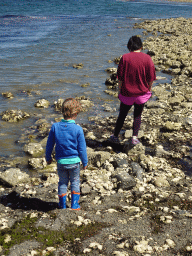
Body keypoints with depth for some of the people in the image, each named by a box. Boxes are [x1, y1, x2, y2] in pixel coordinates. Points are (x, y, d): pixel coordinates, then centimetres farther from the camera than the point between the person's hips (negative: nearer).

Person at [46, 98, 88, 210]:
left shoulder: (55, 127, -8)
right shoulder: (78, 129, -16)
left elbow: (49, 145, 2)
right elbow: (82, 148, -9)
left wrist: (48, 158, 17)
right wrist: (85, 162, 5)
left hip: (61, 161, 2)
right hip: (74, 161, -2)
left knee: (62, 182, 19)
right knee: (75, 182, 17)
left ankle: (62, 205, 26)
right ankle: (74, 205, 20)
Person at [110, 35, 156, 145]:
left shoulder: (125, 57, -10)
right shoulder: (147, 58, -7)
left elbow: (120, 77, -7)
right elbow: (151, 78, -3)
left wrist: (120, 90, 4)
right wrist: (149, 90, 11)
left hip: (127, 93, -1)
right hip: (142, 93, 1)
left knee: (122, 115, 16)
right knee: (138, 115, 18)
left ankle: (115, 136, 28)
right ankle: (135, 137, 14)